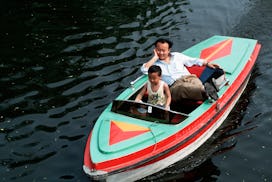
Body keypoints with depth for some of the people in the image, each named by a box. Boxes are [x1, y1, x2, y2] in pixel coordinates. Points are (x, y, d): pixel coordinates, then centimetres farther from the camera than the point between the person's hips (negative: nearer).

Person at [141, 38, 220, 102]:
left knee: (198, 86, -33)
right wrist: (155, 57, 5)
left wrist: (207, 63, 17)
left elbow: (194, 60, 29)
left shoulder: (177, 56, 27)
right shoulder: (155, 63, 17)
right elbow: (144, 69, -3)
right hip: (175, 85, -4)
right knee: (183, 87, -41)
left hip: (189, 77, 5)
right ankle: (206, 91, -63)